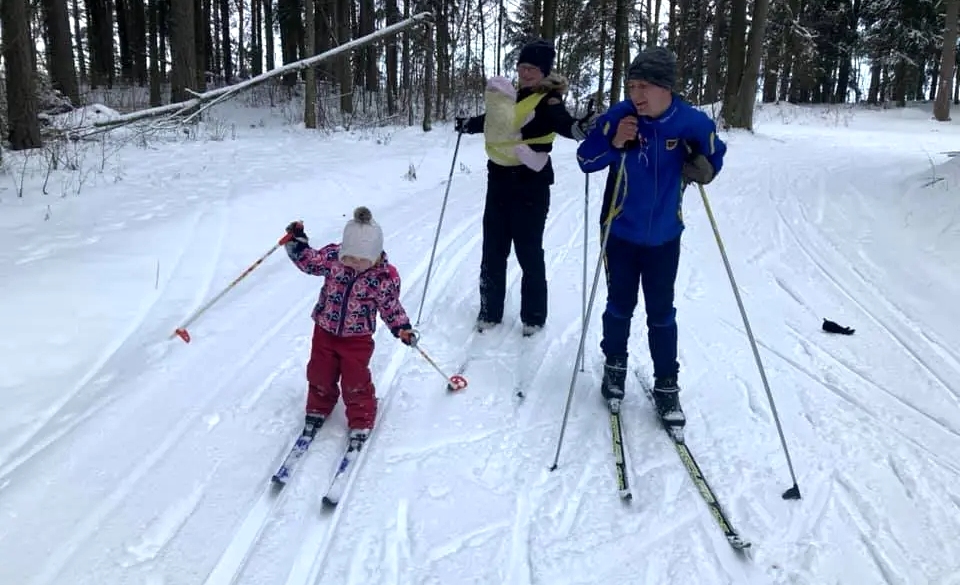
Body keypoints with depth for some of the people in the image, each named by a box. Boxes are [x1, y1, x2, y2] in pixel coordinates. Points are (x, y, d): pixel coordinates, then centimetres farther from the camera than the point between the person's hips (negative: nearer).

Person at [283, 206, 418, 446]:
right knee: (319, 374, 17)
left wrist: (403, 328, -15)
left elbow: (390, 306, -9)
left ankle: (361, 422, 26)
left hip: (358, 337, -3)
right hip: (325, 329, 3)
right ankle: (318, 410, 44)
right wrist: (297, 242, -16)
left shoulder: (386, 276, -21)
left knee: (355, 381, 4)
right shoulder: (332, 256, -16)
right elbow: (309, 261, -1)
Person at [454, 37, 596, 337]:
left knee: (528, 251, 0)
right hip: (499, 180, 7)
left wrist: (579, 127, -53)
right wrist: (468, 124, 41)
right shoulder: (513, 95, 9)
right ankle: (490, 311, 25)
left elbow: (562, 122, -32)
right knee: (493, 249, 11)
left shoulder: (549, 101, -10)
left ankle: (534, 316, 17)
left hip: (530, 184, -7)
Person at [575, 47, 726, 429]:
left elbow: (715, 155, 5)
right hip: (621, 233, 0)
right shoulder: (618, 117, -16)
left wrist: (702, 168, -17)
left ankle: (666, 386, 22)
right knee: (620, 306, 12)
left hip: (664, 237, 0)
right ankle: (614, 367, 35)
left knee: (661, 314, 8)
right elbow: (585, 160, -10)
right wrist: (613, 144, -28)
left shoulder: (693, 122, -14)